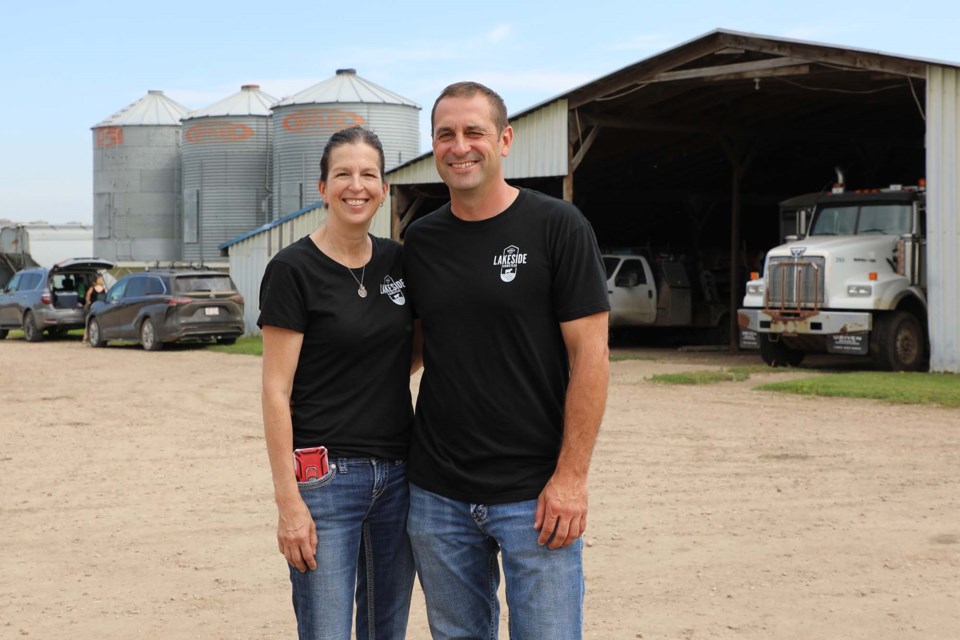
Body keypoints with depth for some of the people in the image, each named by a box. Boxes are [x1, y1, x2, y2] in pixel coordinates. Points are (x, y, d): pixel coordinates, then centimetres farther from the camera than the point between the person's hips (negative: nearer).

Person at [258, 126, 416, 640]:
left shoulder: (397, 261, 8)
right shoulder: (293, 270, -8)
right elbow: (276, 391, -11)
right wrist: (287, 499, -15)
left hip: (397, 472, 6)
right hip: (325, 475, -6)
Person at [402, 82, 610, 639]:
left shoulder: (557, 227, -6)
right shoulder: (420, 242, 8)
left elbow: (590, 354, -9)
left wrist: (571, 476, -14)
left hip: (534, 496, -4)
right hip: (439, 496, 5)